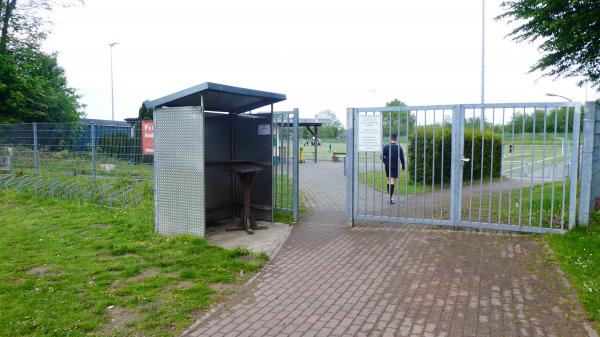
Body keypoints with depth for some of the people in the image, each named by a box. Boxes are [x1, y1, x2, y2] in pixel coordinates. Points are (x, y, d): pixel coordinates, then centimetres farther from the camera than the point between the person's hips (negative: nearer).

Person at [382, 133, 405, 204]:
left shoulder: (385, 147, 0)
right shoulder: (399, 147, -5)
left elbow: (382, 157, 2)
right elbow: (402, 158, -1)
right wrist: (403, 166, 10)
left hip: (387, 166, 3)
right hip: (395, 166, -3)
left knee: (389, 180, 16)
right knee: (392, 181, -5)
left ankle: (389, 195, 20)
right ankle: (390, 197, -11)